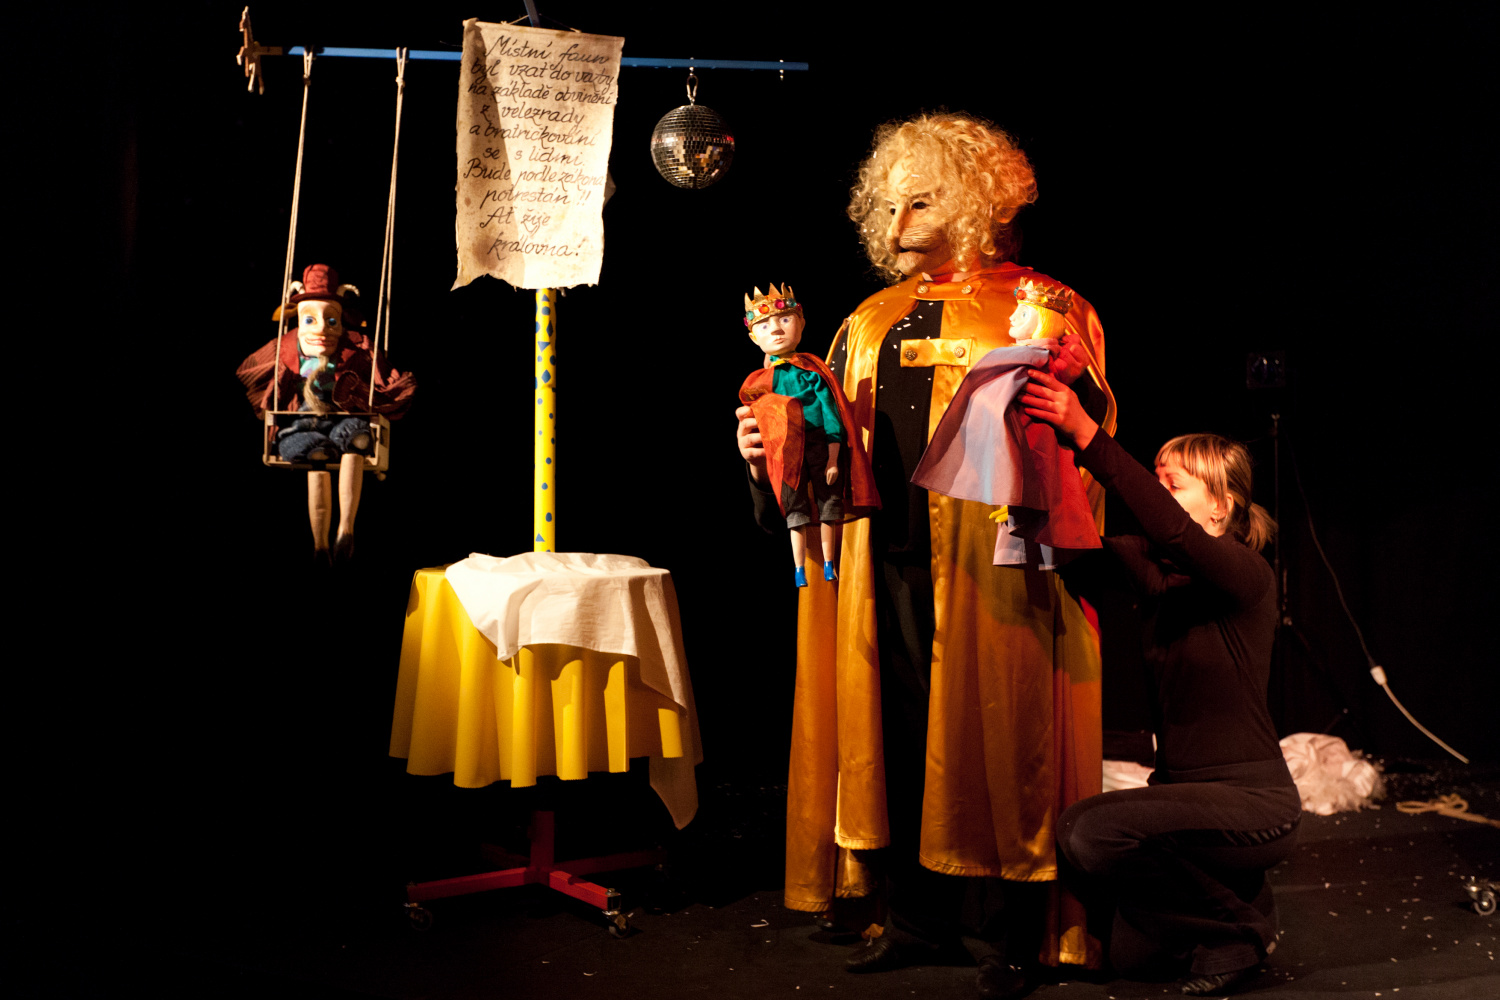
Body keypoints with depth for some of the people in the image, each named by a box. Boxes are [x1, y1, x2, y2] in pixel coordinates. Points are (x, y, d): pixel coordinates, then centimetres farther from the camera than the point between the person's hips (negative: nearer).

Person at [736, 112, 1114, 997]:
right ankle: (922, 918, 23)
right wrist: (772, 447, 5)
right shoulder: (872, 322, 18)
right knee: (904, 734, 8)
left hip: (998, 562, -5)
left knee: (1006, 736, -1)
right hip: (891, 559, 5)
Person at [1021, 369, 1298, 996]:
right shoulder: (1157, 569, 7)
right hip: (1186, 791, 7)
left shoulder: (1246, 575, -14)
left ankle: (1242, 925, -4)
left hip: (1255, 802, -6)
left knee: (1087, 831, -26)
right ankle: (1229, 897, 20)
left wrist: (1085, 435, -40)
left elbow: (1171, 528, -34)